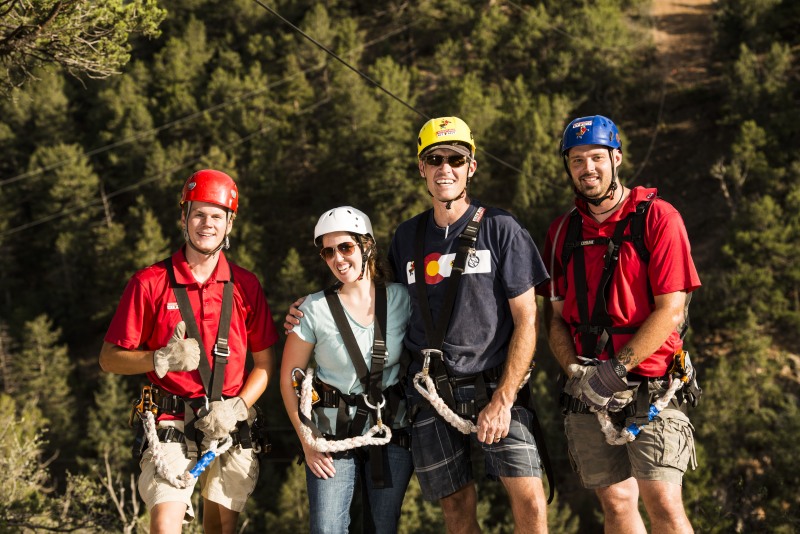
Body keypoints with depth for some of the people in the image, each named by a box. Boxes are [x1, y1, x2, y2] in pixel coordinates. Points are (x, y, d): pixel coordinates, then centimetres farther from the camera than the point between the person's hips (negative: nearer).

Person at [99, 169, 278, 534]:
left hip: (228, 427, 2)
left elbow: (265, 363, 9)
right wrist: (162, 359, -18)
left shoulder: (245, 286, 4)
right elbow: (109, 358, 0)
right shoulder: (149, 283, -2)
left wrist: (238, 407, -8)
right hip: (171, 424, -2)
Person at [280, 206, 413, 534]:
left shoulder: (401, 300, -3)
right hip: (332, 435, -1)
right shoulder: (315, 309, -8)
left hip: (392, 433, 2)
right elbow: (289, 376, -1)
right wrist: (307, 441, -6)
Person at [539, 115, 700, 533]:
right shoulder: (562, 231, 12)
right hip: (587, 395, 4)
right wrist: (577, 371, -6)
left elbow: (670, 311, -8)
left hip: (649, 387, -4)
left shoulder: (657, 218, -2)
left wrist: (618, 368, -16)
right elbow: (555, 316, 11)